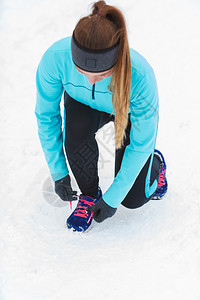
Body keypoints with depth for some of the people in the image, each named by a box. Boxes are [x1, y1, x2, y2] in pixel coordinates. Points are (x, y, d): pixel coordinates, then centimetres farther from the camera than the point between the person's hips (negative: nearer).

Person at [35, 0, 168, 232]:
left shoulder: (140, 76, -42)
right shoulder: (55, 57, -37)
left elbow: (141, 144, -26)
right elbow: (46, 115, -18)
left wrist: (113, 197, -20)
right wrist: (58, 172, -14)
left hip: (131, 111, -2)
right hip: (83, 104, 2)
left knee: (133, 199, -3)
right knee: (77, 133, -35)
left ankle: (155, 162, 31)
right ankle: (90, 195, -5)